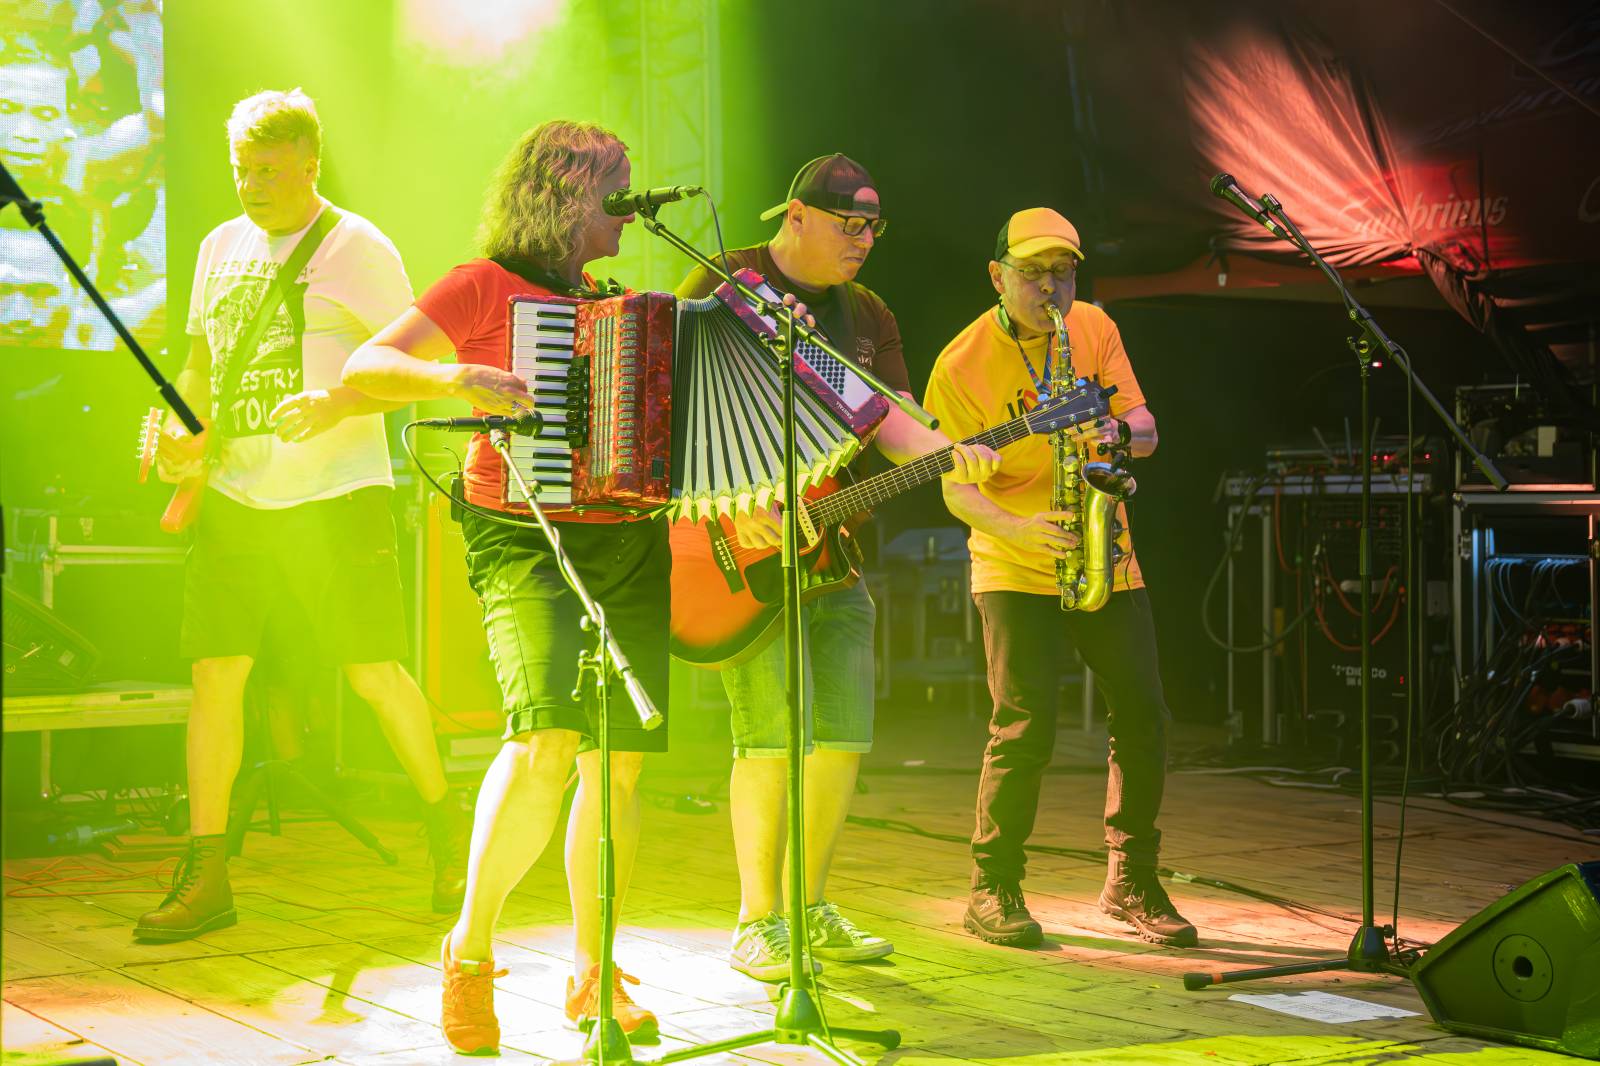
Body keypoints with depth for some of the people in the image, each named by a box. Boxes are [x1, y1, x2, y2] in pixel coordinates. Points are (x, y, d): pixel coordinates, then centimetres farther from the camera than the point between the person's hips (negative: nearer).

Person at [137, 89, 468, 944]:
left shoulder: (357, 249, -2)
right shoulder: (220, 248, 15)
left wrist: (336, 404, -22)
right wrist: (182, 437, 3)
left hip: (336, 495, -5)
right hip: (235, 496, 5)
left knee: (374, 674, -2)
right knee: (214, 673, -2)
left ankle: (449, 831, 21)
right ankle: (205, 876, 4)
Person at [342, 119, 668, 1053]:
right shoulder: (489, 286, 0)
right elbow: (364, 367, -8)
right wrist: (456, 378, -25)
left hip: (629, 539, 6)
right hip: (525, 538, -6)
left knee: (621, 760, 3)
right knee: (551, 733, -24)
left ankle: (595, 972, 17)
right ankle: (472, 948, -5)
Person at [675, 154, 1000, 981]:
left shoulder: (866, 315, 14)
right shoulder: (723, 289, -5)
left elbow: (890, 417, 4)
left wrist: (947, 455, -18)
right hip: (742, 542, -7)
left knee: (844, 738, 5)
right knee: (774, 734, -13)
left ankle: (811, 909, 19)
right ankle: (758, 925, -2)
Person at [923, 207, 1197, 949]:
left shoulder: (1093, 329, 4)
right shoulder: (961, 365, -10)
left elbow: (1146, 431, 4)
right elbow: (957, 489, -10)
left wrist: (1118, 430, -19)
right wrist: (1022, 529, -27)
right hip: (1015, 571, -5)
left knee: (1144, 718, 3)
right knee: (1026, 726, -12)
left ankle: (1131, 882, 19)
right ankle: (993, 891, 3)